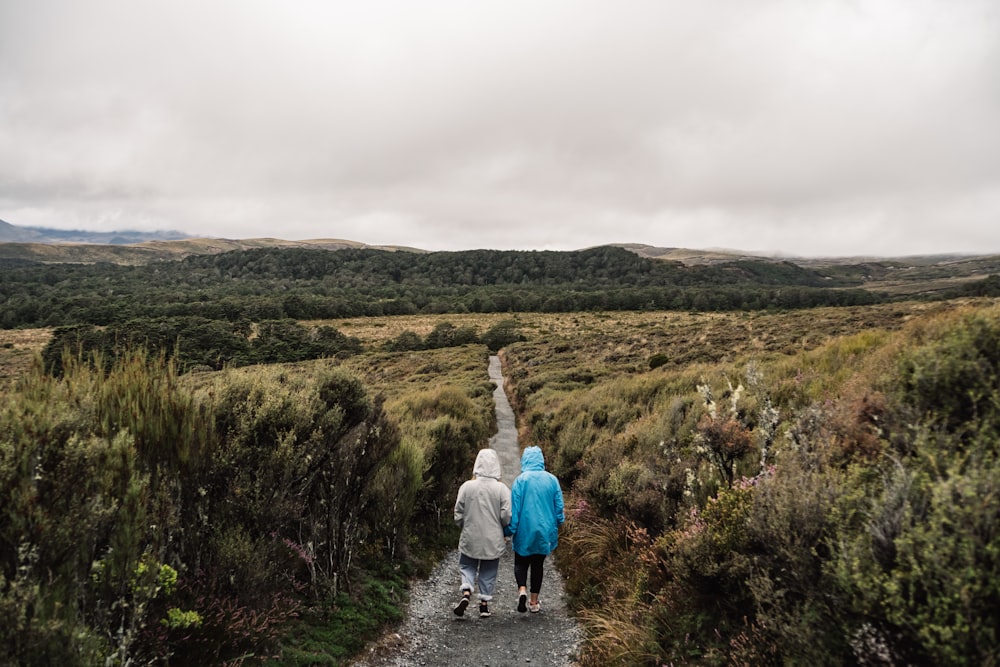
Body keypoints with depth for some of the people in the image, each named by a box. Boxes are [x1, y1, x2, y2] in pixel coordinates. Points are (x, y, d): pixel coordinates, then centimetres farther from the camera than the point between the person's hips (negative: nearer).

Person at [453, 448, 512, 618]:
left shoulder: (466, 487, -9)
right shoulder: (501, 489, -12)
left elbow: (458, 515, -4)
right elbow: (506, 516, -12)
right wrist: (504, 533, 7)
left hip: (470, 538, 0)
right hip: (493, 540, 0)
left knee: (467, 566, 17)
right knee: (488, 572, 16)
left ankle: (466, 593, -5)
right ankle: (484, 604, 19)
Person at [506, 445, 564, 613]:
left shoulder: (521, 480, -10)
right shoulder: (552, 480, -1)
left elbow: (514, 509, -8)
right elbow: (559, 507, 5)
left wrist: (509, 530, -1)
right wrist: (557, 525, 20)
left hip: (525, 530, -3)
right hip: (545, 531, 3)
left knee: (521, 562, 12)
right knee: (538, 564, 14)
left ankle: (522, 589, -14)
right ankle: (534, 602, 17)